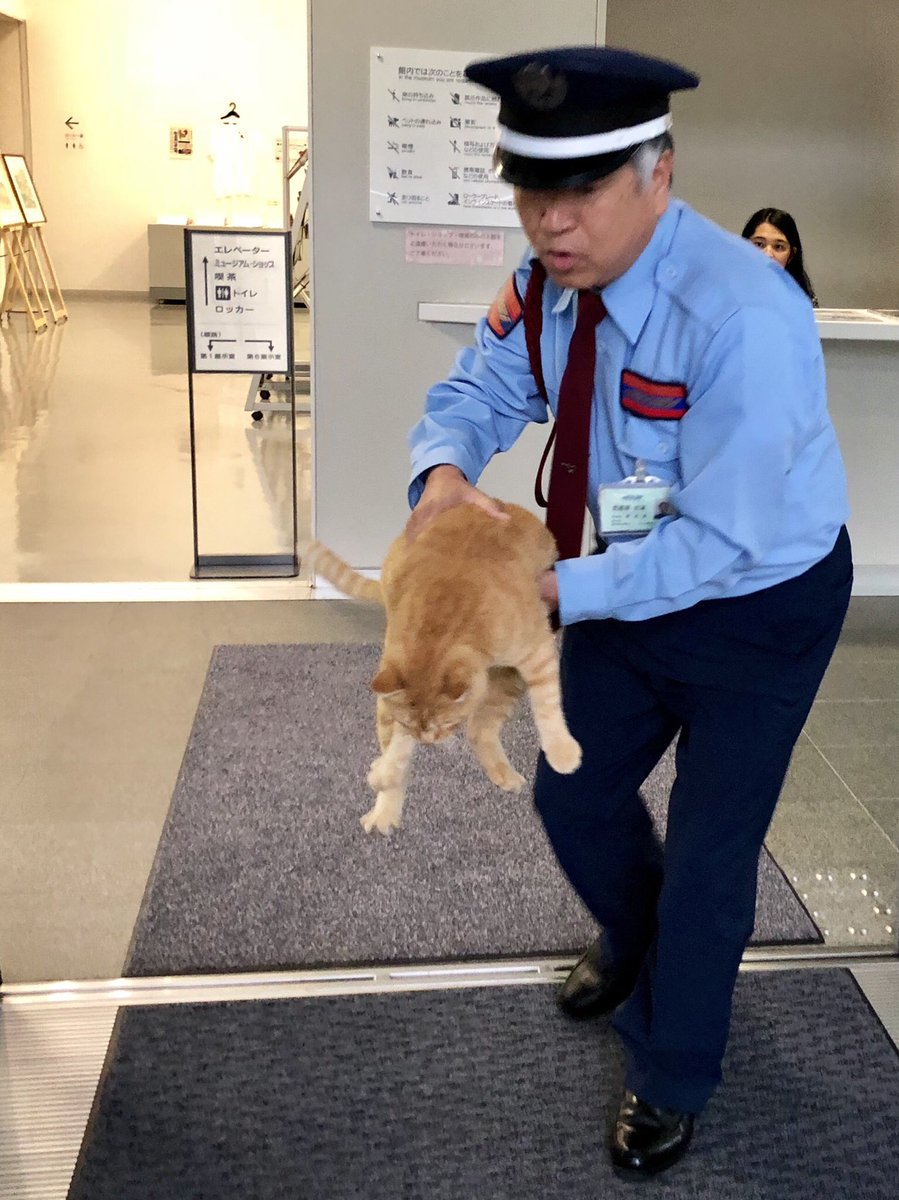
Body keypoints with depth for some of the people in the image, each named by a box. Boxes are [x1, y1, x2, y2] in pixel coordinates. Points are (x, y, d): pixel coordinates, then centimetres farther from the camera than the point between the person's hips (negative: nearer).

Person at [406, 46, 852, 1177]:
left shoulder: (740, 317, -34)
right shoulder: (550, 281, -13)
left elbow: (721, 544, -32)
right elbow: (476, 391, -2)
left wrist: (561, 591, -35)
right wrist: (444, 469, -25)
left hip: (755, 605, -6)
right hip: (633, 578, 7)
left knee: (708, 853, 6)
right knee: (574, 794, 19)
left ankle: (669, 1083, 34)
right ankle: (633, 941, 54)